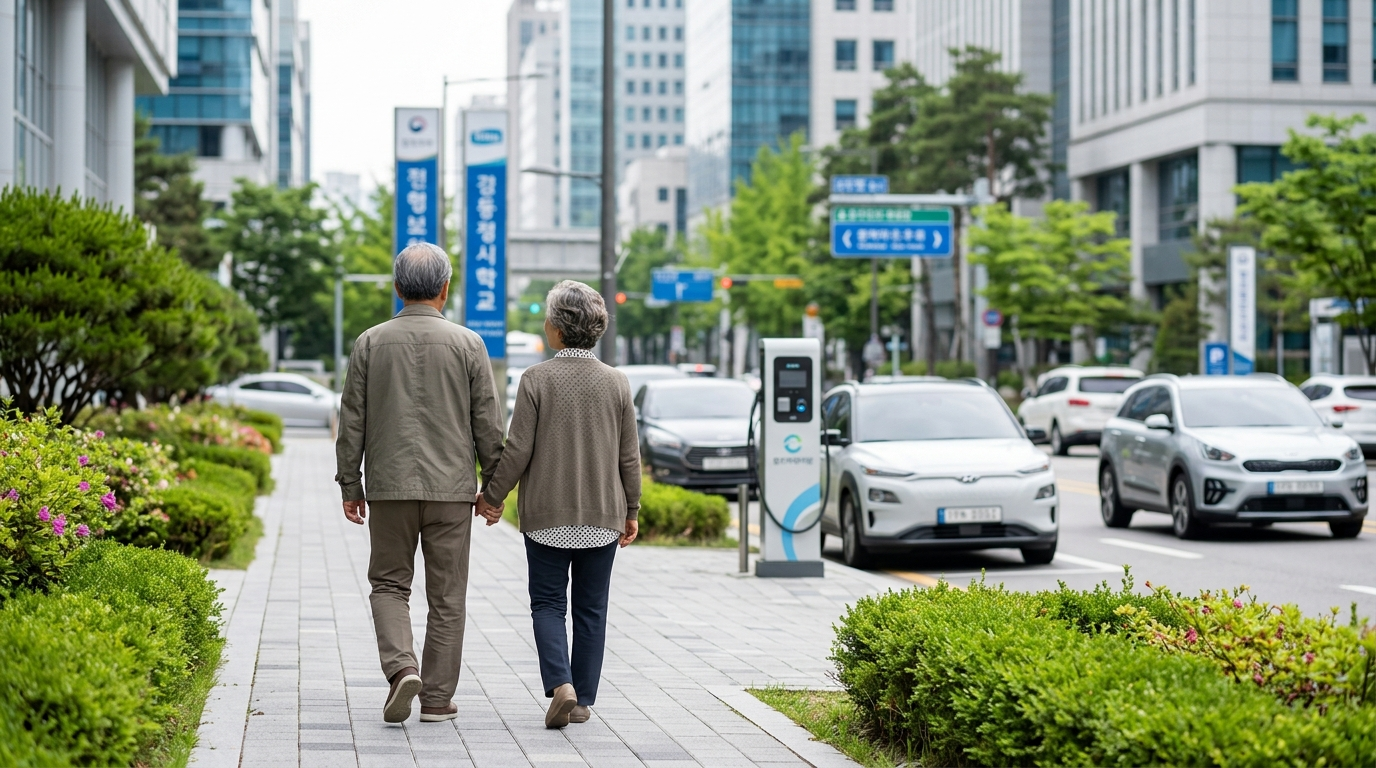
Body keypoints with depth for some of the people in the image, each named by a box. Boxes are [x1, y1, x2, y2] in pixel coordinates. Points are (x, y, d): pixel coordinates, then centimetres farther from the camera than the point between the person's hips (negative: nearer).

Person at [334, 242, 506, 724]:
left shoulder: (370, 344, 0)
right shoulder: (468, 345, -2)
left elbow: (352, 421, 2)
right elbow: (487, 423, -1)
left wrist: (350, 485, 10)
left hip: (389, 486, 1)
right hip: (451, 487, 0)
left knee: (389, 584, 12)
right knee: (446, 595, 7)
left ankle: (401, 667, -10)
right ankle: (437, 698, 10)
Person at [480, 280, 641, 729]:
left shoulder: (537, 379, -9)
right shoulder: (616, 383, -1)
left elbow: (518, 450, -9)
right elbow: (629, 456, 3)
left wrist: (492, 497, 4)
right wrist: (631, 510, 14)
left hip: (547, 515, -2)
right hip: (603, 516, 2)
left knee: (548, 603, 6)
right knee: (591, 609, 10)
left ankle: (561, 685, -15)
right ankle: (582, 700, 13)